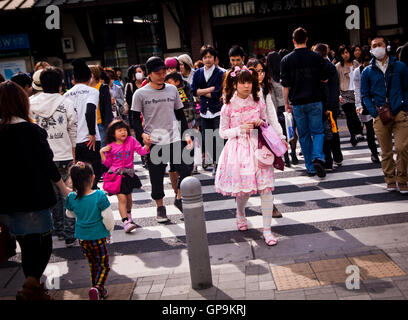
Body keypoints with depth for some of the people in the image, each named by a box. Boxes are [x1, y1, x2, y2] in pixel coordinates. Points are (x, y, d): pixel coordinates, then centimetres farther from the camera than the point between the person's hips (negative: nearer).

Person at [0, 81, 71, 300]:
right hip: (34, 199, -5)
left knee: (27, 247, 17)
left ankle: (34, 290, 28)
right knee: (44, 245, 5)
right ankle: (30, 289, -8)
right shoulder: (30, 130, -13)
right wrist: (63, 188, 5)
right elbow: (47, 163, -8)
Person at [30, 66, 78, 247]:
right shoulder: (66, 103, -6)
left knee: (53, 194, 17)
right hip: (64, 157, -3)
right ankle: (70, 235, 6)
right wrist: (74, 155, 10)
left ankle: (59, 229, 27)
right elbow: (73, 131, -1)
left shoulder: (31, 103, 0)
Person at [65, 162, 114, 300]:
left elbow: (70, 214, 11)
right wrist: (110, 230, 3)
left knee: (93, 265, 21)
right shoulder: (99, 196, -20)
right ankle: (97, 288, -13)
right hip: (98, 237, -4)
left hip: (82, 238, 4)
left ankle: (99, 292, 29)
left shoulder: (71, 198, -9)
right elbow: (108, 218, -14)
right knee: (104, 266, 10)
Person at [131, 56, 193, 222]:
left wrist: (186, 134, 7)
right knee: (156, 176, 5)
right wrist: (142, 134, -14)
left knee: (187, 168, -8)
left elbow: (180, 114, 15)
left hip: (174, 139, 2)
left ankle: (179, 198, 15)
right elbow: (135, 117, 2)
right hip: (153, 141, -2)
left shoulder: (172, 89, 8)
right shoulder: (141, 94, -2)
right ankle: (160, 207, 22)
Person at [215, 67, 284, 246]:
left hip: (258, 147, 2)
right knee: (243, 189, 3)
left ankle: (267, 229, 1)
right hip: (238, 149, -2)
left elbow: (266, 123, 19)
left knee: (266, 188, -8)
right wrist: (240, 129, -14)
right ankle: (240, 214, 39)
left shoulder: (258, 102, 5)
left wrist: (261, 123, -5)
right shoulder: (228, 106, -3)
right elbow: (222, 133, 2)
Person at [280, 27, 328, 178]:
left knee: (304, 135, 10)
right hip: (315, 101, 0)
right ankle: (318, 157, -16)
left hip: (297, 103, 1)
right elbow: (325, 79, 2)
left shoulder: (286, 60, -2)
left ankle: (310, 167, 12)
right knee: (318, 131, 8)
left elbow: (285, 85, -2)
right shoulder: (316, 57, -3)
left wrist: (286, 103, 7)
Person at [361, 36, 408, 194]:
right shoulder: (367, 72, 10)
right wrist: (375, 112, -4)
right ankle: (390, 180, 16)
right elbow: (365, 95, 10)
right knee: (386, 151, 4)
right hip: (380, 116, 1)